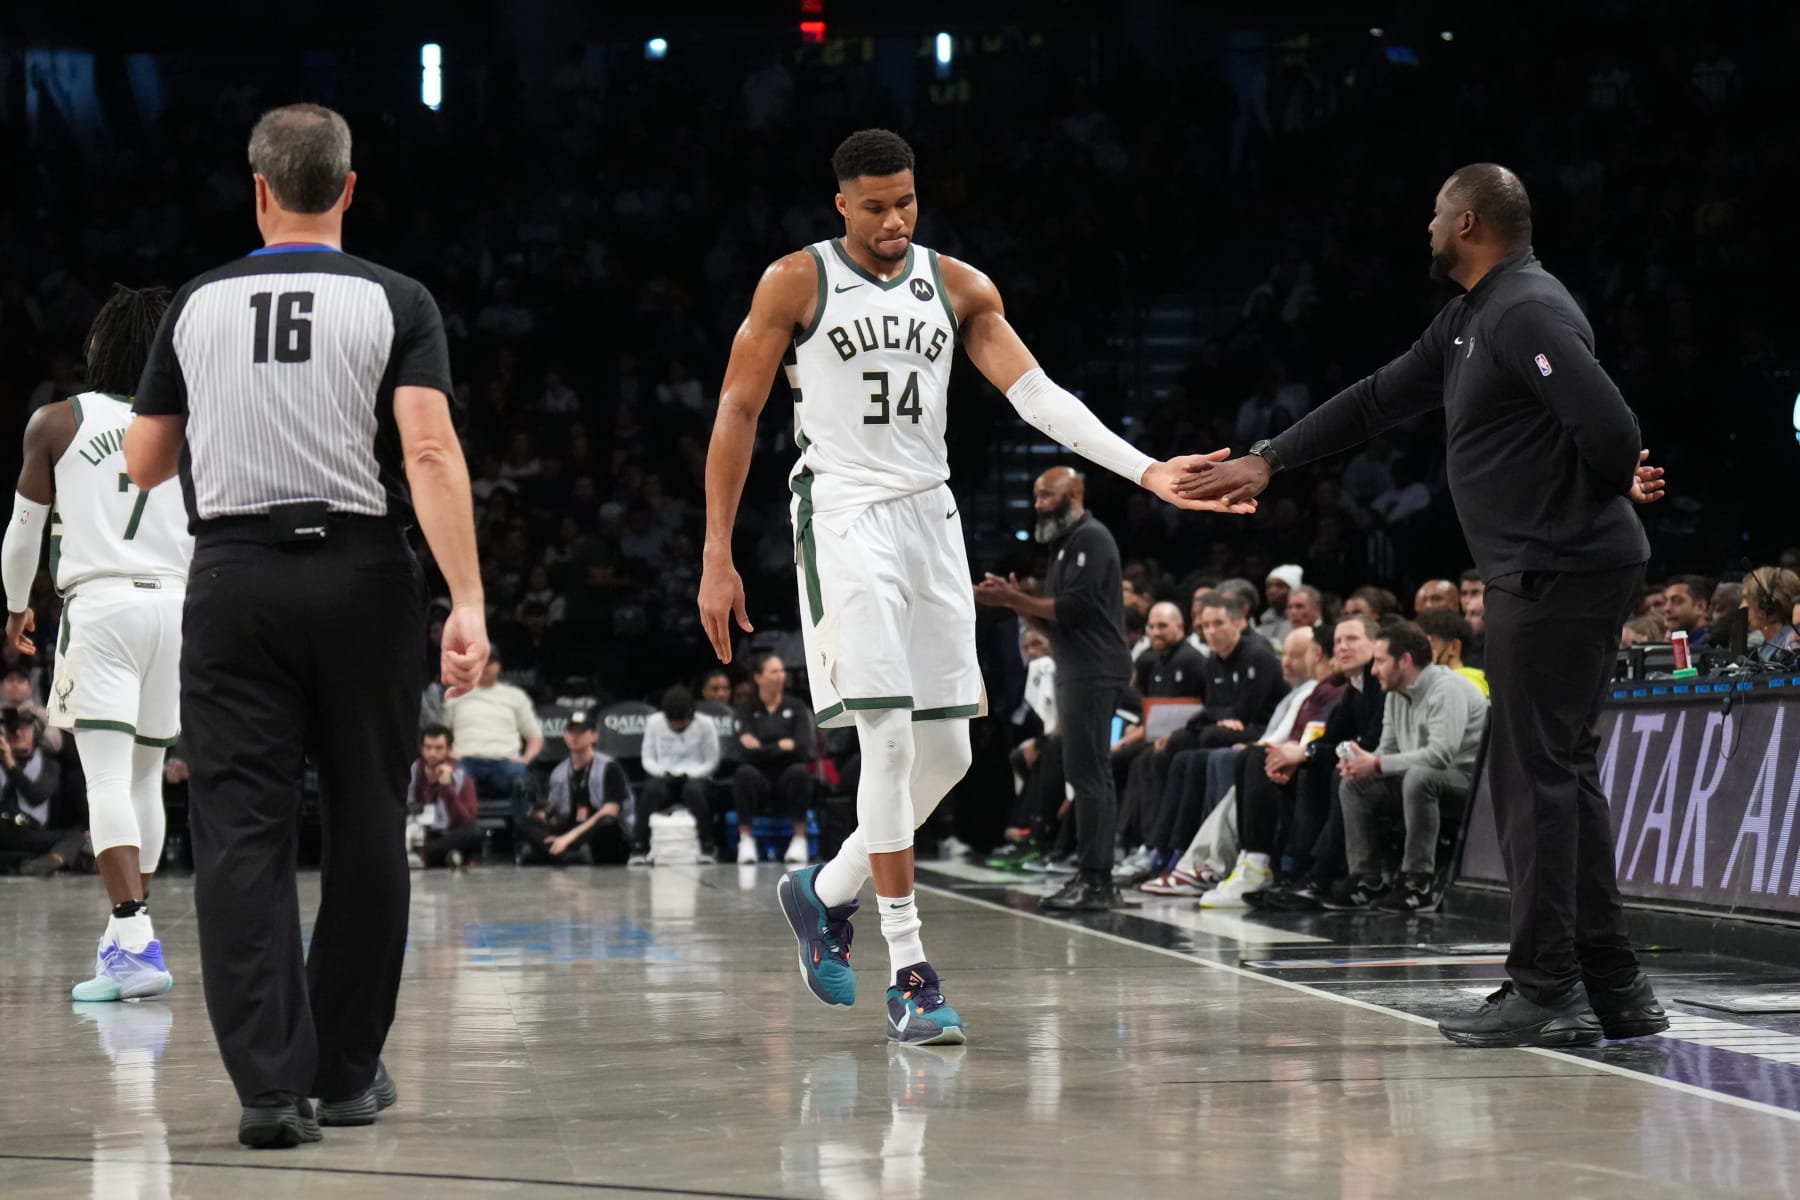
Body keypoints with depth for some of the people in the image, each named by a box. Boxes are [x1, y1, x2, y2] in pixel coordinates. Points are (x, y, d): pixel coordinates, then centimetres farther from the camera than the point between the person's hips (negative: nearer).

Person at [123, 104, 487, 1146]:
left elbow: (143, 463, 13)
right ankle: (347, 1074, 18)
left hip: (234, 578, 1)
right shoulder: (395, 300, 0)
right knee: (366, 833, 11)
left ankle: (269, 1084, -9)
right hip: (361, 574, -1)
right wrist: (468, 605, -17)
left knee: (242, 835, 0)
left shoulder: (197, 303, 7)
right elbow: (430, 452, -13)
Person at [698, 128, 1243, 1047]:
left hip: (931, 521, 5)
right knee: (889, 737, -15)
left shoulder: (959, 287, 8)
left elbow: (1034, 392, -1)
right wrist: (717, 560, -6)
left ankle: (826, 893, 30)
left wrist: (1143, 469, -15)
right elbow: (737, 413, 0)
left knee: (946, 752, 6)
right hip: (845, 519, -5)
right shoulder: (796, 282, -2)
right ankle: (909, 979, -13)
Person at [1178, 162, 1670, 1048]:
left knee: (1536, 774, -7)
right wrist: (1269, 460, 22)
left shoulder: (1527, 312, -15)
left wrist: (1596, 497, -8)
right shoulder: (1471, 319, 18)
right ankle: (1613, 991, 15)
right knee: (1559, 774, 12)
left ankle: (1546, 993, -4)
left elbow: (1609, 428, -26)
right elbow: (1379, 399, 24)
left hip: (1560, 571, -10)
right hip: (1540, 572, 10)